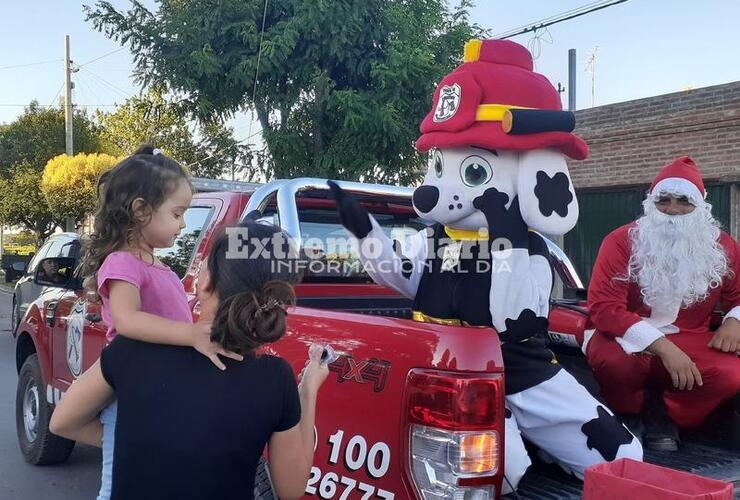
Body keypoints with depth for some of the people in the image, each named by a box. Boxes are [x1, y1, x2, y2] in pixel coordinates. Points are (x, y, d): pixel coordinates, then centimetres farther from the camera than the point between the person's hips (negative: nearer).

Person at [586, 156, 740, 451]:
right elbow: (604, 306, -16)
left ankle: (661, 413, -3)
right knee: (612, 361, -37)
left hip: (690, 343, 2)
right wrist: (661, 346, -26)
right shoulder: (621, 241, -8)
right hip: (631, 341, -2)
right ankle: (629, 415, -1)